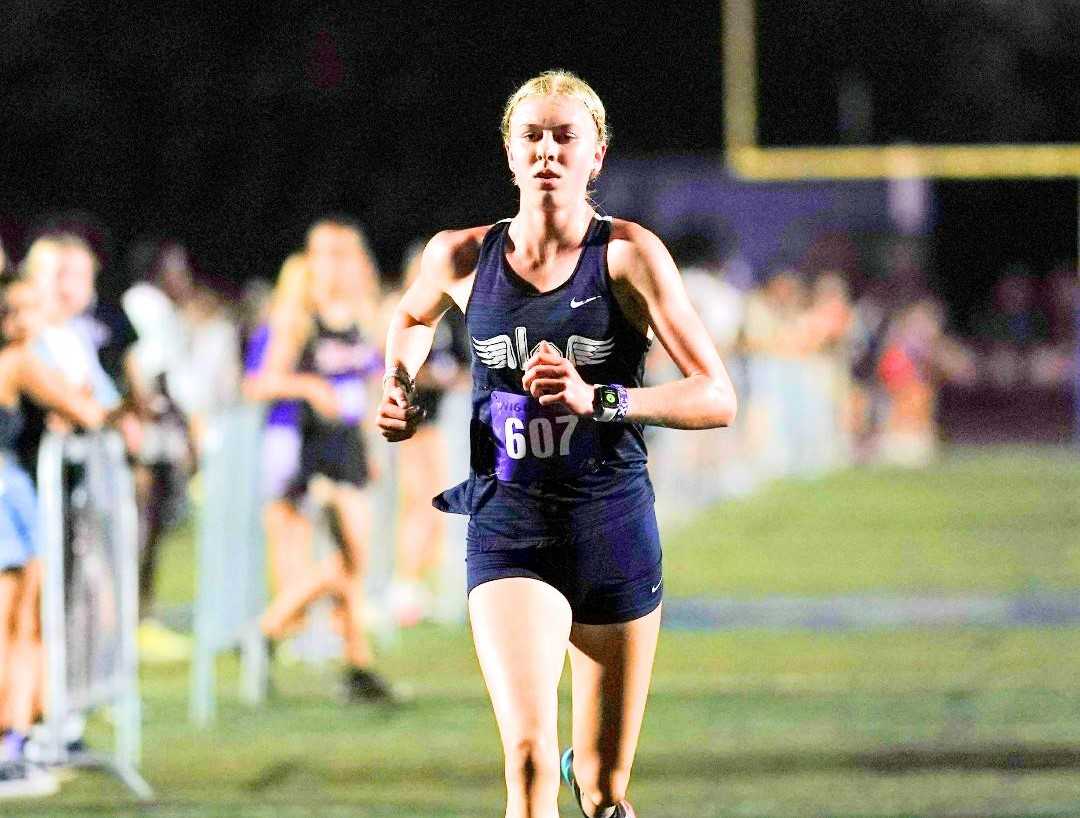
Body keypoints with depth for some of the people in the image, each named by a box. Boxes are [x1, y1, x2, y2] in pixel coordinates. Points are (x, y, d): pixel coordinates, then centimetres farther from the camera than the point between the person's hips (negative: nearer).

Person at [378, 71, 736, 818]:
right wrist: (400, 388, 7)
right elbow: (412, 317, 25)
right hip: (508, 531, 0)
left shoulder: (629, 254, -9)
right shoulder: (462, 257, -1)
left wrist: (596, 399, -26)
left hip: (614, 528, 0)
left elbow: (717, 399, -14)